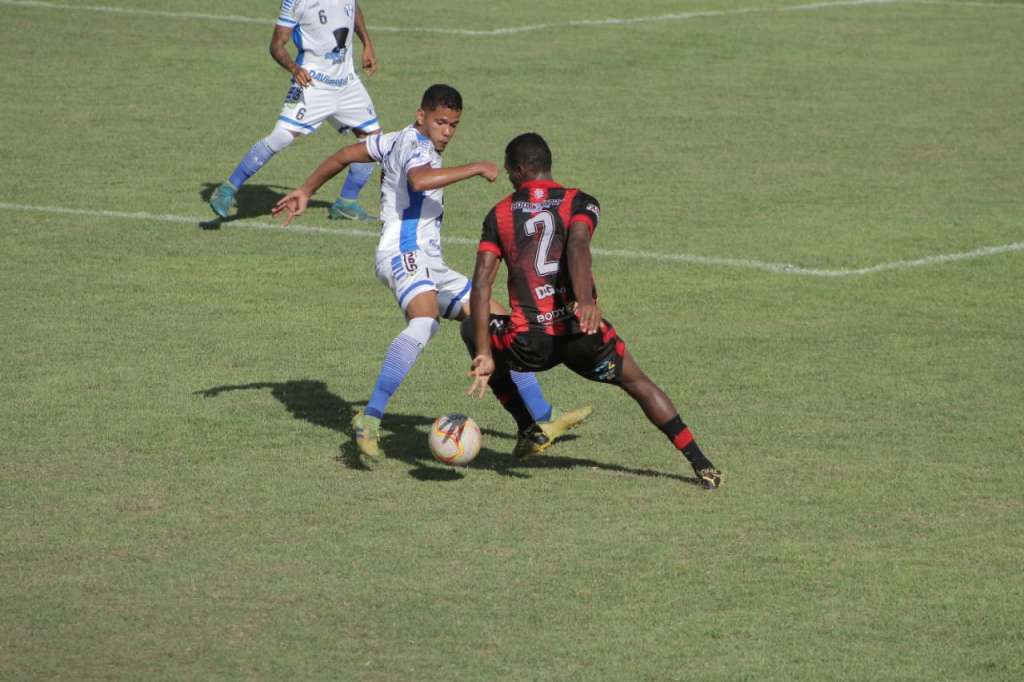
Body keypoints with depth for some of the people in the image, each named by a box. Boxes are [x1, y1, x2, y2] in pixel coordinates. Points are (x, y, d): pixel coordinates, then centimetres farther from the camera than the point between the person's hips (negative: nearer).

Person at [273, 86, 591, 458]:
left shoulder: (397, 141, 21)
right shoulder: (416, 144, -8)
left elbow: (344, 155, 29)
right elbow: (420, 180, -31)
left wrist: (306, 191, 38)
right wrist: (476, 169, -23)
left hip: (430, 265, 11)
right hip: (405, 255, -11)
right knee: (425, 322, -39)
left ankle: (542, 419, 16)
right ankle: (369, 419, -44)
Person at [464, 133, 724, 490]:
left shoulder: (500, 214, 12)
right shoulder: (579, 202, 8)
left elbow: (481, 283, 1)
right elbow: (577, 246, -16)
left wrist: (483, 354, -2)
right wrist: (585, 302, -31)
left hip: (528, 343, 0)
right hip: (582, 335, 0)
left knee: (472, 329, 32)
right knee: (637, 383, 25)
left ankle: (530, 430, 27)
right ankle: (701, 465, 16)